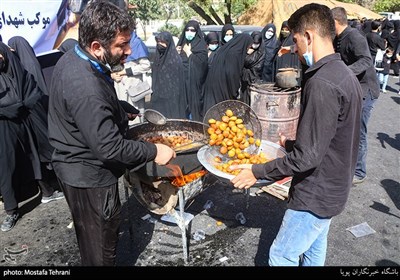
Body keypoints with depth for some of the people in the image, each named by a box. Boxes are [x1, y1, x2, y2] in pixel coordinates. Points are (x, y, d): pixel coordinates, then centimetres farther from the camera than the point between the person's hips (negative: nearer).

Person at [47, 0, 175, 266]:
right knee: (101, 246, 13)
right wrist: (154, 151, -20)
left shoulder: (72, 58, -1)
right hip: (89, 176, -9)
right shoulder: (85, 88, -33)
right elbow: (110, 147, -30)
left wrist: (122, 112, 11)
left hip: (78, 167, 10)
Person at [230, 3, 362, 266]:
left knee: (281, 257, 7)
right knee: (314, 250, 25)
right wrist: (291, 144, 19)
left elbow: (307, 157, -28)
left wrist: (258, 172, -17)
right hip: (334, 187, 9)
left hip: (316, 194, -9)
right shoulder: (345, 74, 5)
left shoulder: (321, 84, -27)